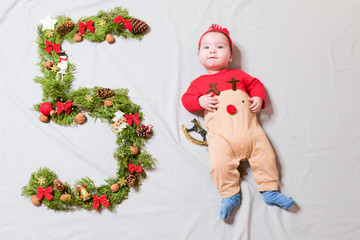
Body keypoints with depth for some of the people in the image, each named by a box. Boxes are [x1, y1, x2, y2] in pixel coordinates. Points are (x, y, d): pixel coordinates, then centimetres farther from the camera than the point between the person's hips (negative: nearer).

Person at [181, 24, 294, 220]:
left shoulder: (238, 75, 20)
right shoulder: (199, 82, 15)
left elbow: (256, 84, 27)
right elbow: (186, 99, 13)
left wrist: (259, 98, 7)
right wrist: (200, 102, -7)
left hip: (249, 130, 2)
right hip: (221, 135, -2)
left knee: (265, 155, -5)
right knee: (219, 164, -19)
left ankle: (270, 191, 10)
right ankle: (230, 195, 0)